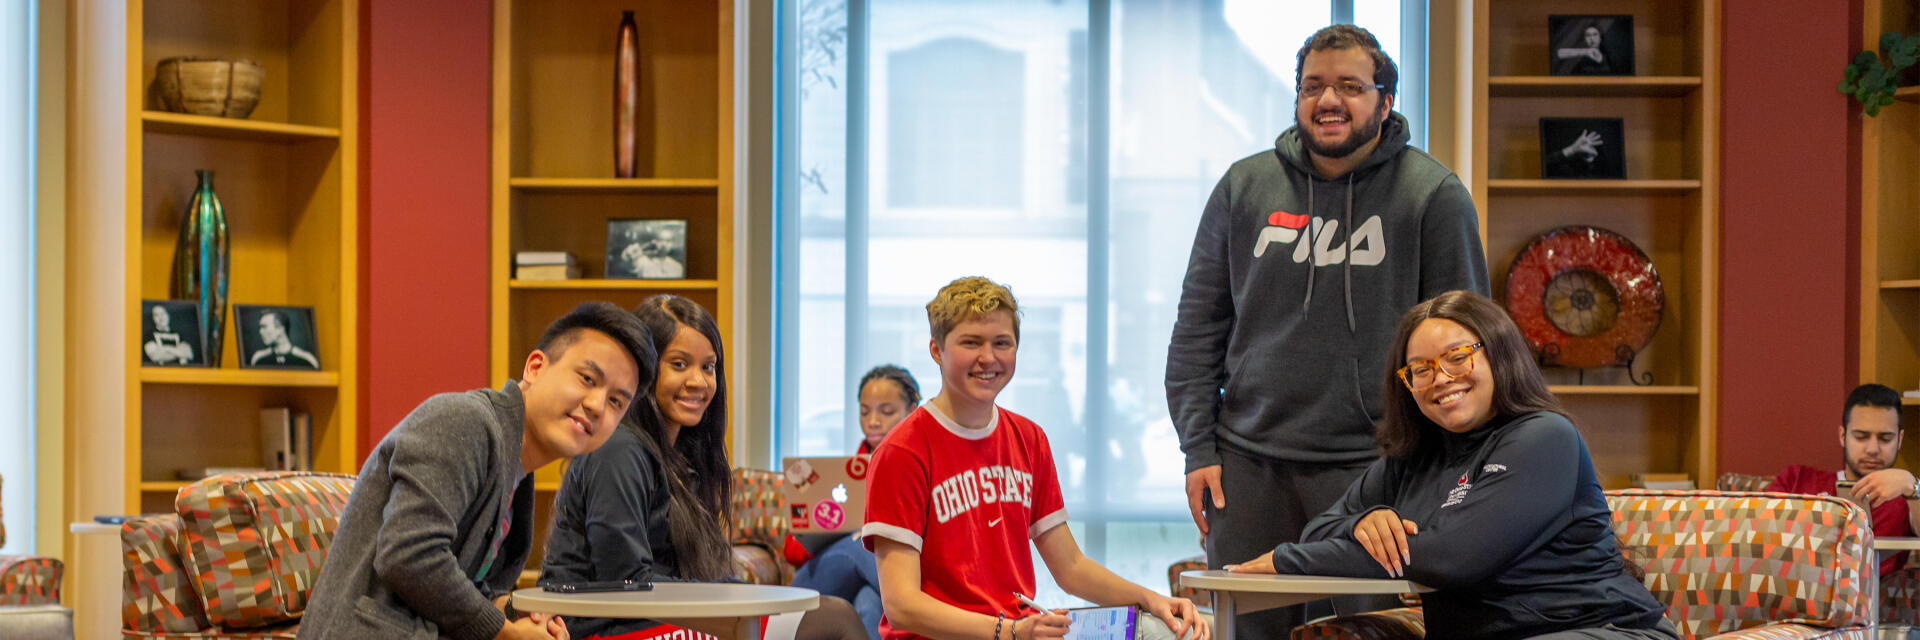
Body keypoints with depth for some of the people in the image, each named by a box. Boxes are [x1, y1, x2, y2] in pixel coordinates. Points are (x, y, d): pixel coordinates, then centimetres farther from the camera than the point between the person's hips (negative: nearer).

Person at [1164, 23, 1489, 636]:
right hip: (1249, 466, 3)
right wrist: (1198, 448, 5)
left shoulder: (1433, 194, 0)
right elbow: (1198, 328, 12)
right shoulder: (1244, 186, 9)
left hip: (1371, 464, -3)